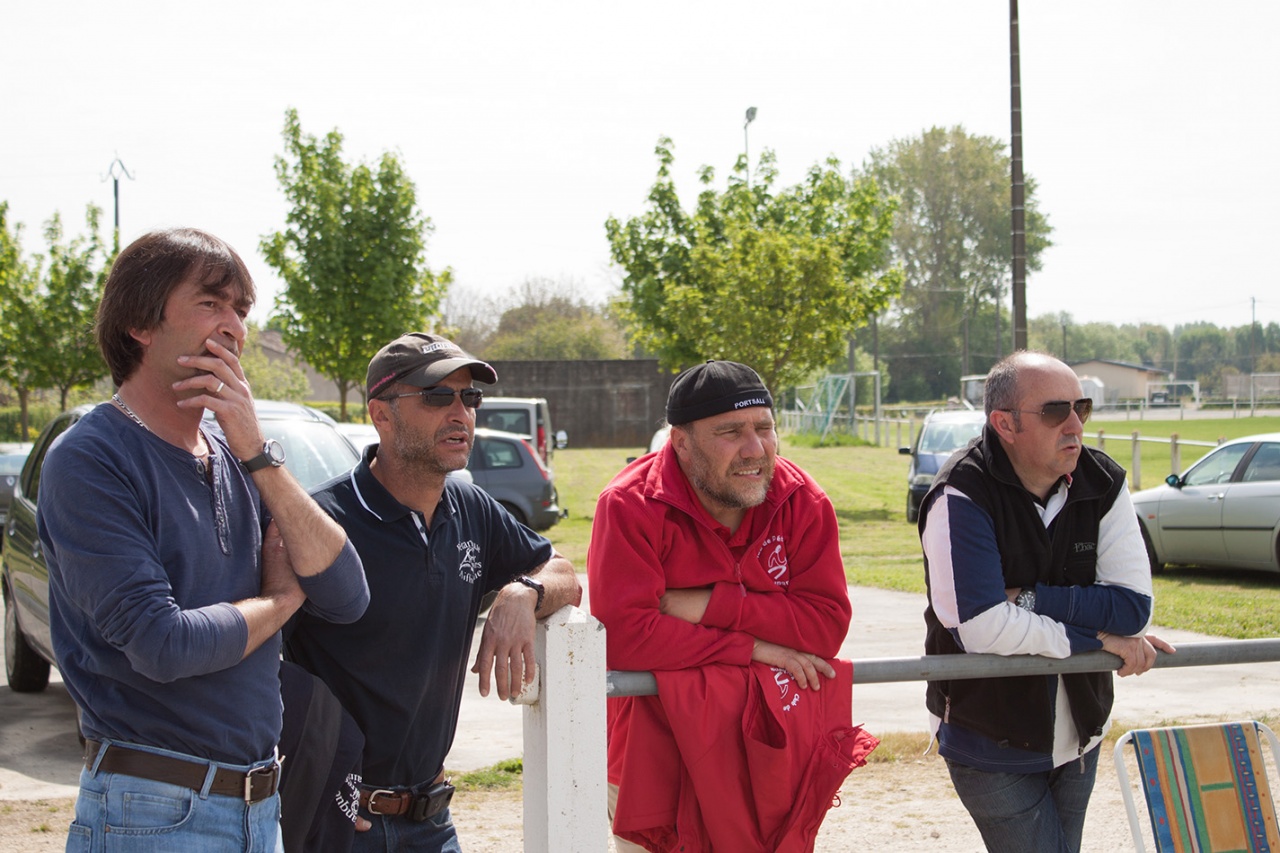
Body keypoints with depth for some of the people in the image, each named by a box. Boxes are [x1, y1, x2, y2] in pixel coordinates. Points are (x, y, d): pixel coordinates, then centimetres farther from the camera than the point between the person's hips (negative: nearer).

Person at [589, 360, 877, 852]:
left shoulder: (801, 501, -6)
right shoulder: (631, 507, -17)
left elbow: (828, 622, -13)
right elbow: (623, 633, -27)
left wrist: (708, 605, -22)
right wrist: (754, 648, -23)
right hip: (657, 751, -3)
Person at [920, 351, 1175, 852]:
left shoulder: (1102, 483, -6)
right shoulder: (961, 499, -21)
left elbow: (1134, 606, -12)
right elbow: (983, 628, -29)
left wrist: (1028, 599, -22)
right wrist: (1097, 637, -19)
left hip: (1078, 733, 5)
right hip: (991, 744, -5)